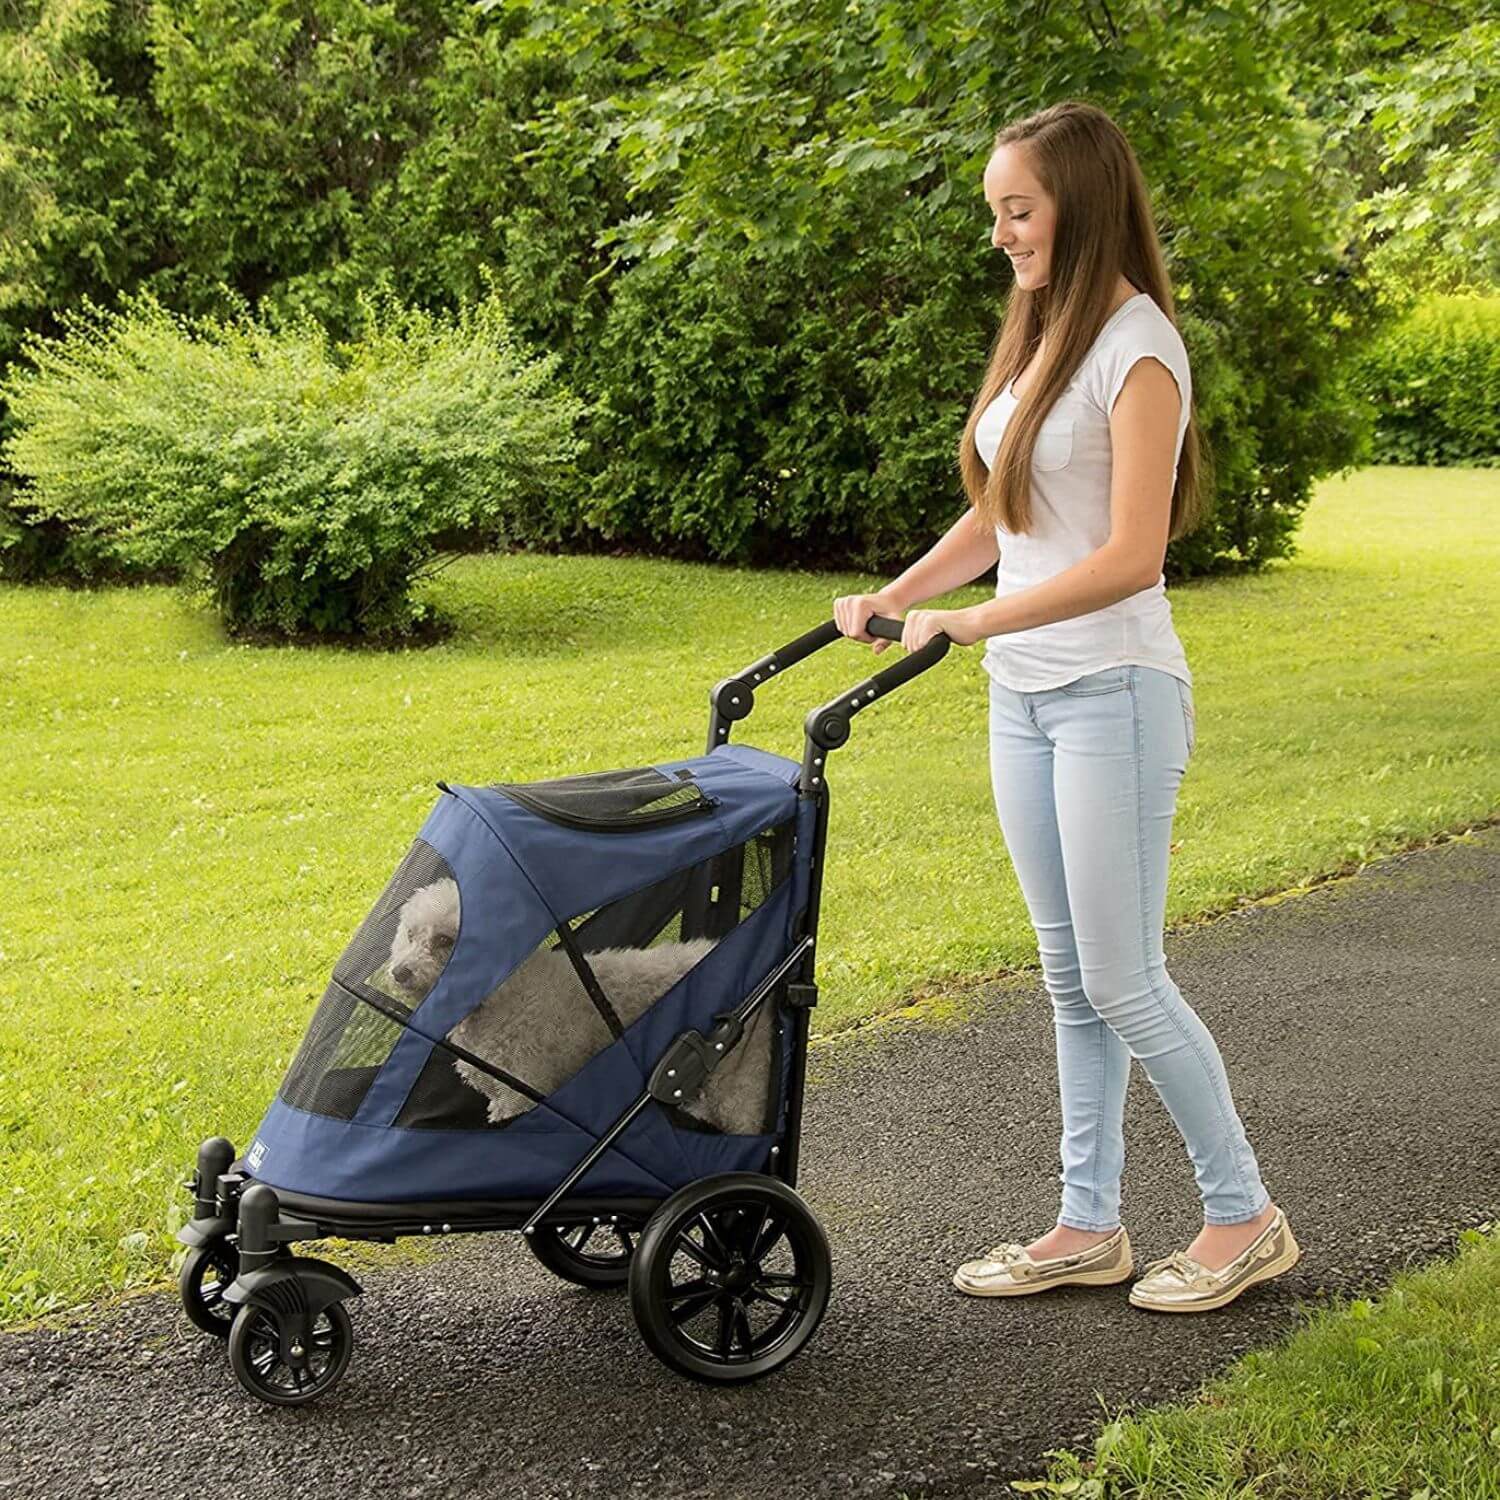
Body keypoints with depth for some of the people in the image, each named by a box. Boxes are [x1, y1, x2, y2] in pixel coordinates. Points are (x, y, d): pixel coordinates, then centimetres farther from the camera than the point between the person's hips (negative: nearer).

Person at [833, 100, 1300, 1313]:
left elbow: (1130, 556, -21)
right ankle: (1090, 1226, 21)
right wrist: (892, 598, 5)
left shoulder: (1136, 349, -14)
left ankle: (1244, 1218, 13)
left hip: (1113, 696, -8)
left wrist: (978, 621, -24)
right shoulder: (1039, 338, 12)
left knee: (1124, 984, -3)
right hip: (1024, 698, 8)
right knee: (1071, 978, 12)